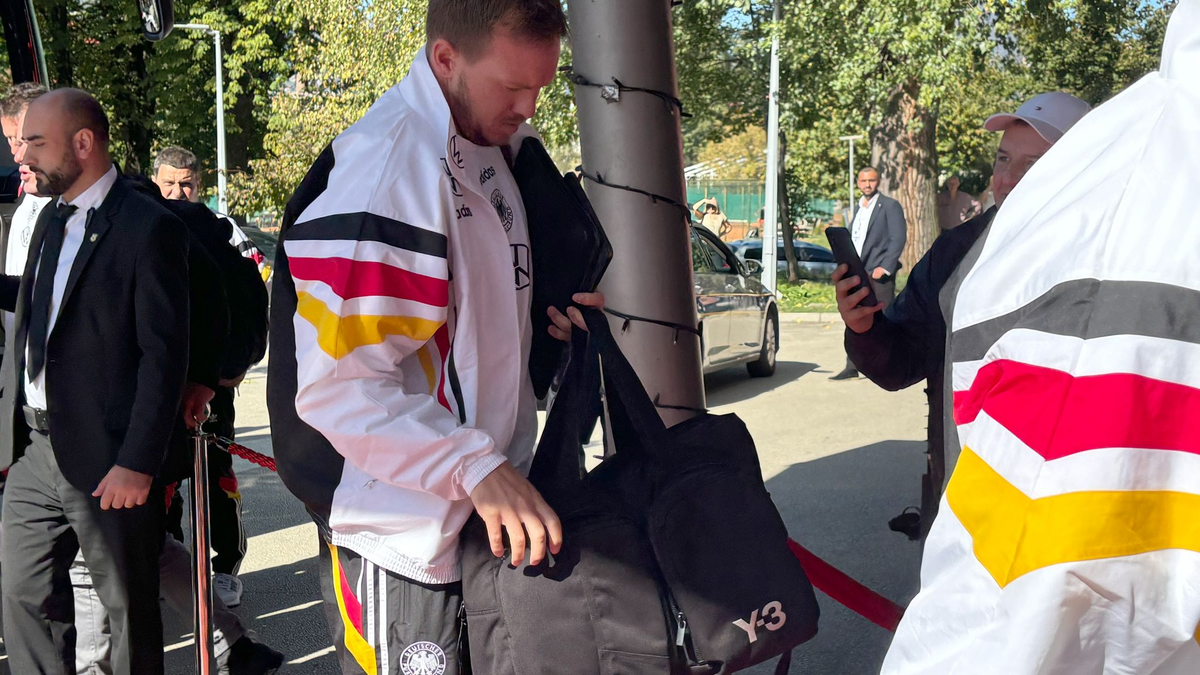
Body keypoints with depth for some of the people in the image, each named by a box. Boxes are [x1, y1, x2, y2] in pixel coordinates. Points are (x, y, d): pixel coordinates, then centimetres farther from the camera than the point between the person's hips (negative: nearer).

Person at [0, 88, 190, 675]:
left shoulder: (149, 227, -13)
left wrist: (138, 464, -19)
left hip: (106, 461, -7)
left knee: (129, 610, 7)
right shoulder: (51, 219, 13)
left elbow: (164, 356, -16)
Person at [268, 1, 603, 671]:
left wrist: (546, 314, 2)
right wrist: (476, 466, -30)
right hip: (402, 535, -9)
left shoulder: (496, 151, 7)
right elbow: (338, 385, -25)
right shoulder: (384, 170, -23)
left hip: (494, 511, 9)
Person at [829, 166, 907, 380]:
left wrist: (885, 267, -17)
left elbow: (899, 238, -10)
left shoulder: (890, 205, -3)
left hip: (879, 274, -7)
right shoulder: (858, 208, 18)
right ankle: (852, 368, 10)